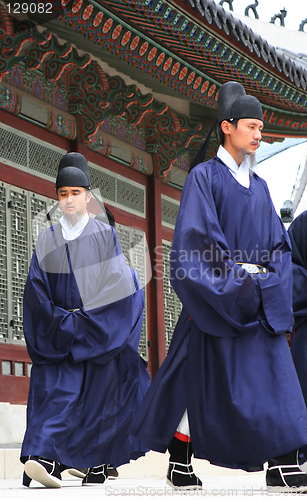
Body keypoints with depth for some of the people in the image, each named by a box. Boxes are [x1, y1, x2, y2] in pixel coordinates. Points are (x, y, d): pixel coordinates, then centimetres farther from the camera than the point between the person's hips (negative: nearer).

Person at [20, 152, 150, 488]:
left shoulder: (105, 236, 4)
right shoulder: (46, 241, 10)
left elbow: (117, 284, -3)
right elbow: (36, 290, 5)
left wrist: (85, 319, -11)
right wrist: (60, 322, -9)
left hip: (99, 333, -2)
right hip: (58, 336, 2)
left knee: (97, 394, -3)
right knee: (54, 387, -12)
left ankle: (98, 464, 5)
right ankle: (48, 459, -18)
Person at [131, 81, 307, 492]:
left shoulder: (259, 186, 18)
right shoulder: (204, 176, -1)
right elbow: (193, 240, -11)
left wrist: (270, 281, -4)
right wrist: (232, 280, -16)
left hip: (257, 300, 6)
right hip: (214, 297, -6)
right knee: (203, 378, -2)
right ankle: (178, 465, 12)